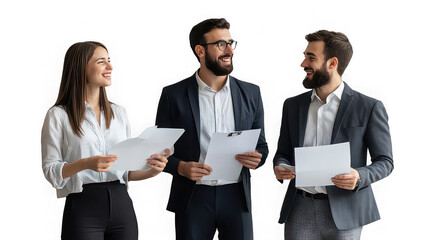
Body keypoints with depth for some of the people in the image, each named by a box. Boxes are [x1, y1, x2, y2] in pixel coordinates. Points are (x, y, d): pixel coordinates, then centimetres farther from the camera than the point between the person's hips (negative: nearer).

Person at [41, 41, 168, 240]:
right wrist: (86, 164, -20)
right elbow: (50, 170, -5)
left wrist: (150, 171, -3)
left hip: (121, 204, 4)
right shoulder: (58, 116, 0)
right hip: (83, 207, -4)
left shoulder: (119, 113, 15)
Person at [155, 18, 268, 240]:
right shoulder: (174, 95, 1)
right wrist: (180, 167, -15)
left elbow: (261, 145, 14)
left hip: (236, 197, 2)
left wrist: (256, 158, -8)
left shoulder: (250, 93, 8)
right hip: (193, 199, -2)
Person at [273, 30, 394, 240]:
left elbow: (384, 161, 1)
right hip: (299, 211, 3)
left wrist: (359, 177, -19)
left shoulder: (369, 108, -1)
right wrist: (280, 168, -5)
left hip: (343, 214, -3)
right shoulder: (293, 105, 11)